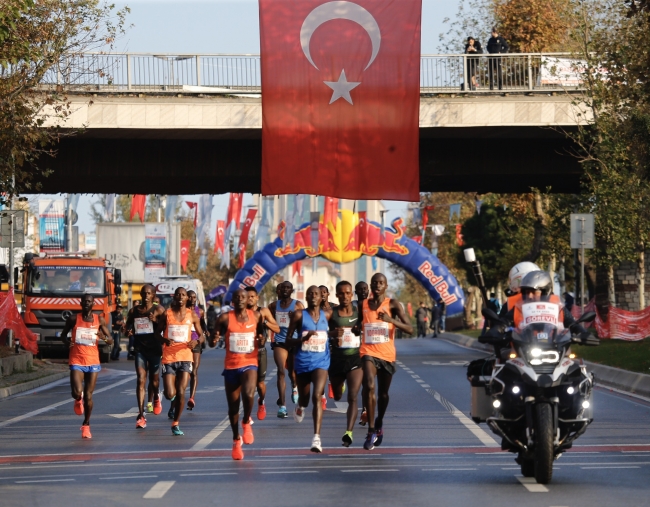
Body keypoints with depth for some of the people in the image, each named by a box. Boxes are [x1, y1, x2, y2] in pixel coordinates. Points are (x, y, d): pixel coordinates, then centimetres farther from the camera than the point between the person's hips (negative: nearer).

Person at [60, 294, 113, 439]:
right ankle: (78, 400, 22)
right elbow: (63, 334, 14)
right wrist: (66, 341, -10)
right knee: (77, 392, -18)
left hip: (93, 361, 1)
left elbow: (111, 341, 6)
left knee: (88, 396, 2)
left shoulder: (99, 320, 3)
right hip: (76, 361, -1)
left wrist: (104, 337, -18)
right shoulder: (74, 319, 0)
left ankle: (86, 425, 20)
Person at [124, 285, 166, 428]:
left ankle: (155, 398, 50)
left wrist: (155, 321, -22)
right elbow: (128, 326, 21)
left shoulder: (158, 310, 0)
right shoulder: (134, 311, 8)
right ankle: (141, 416, -13)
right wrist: (128, 331, -2)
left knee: (154, 381, 12)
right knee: (140, 380, -10)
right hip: (140, 348, 1)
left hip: (155, 348, -1)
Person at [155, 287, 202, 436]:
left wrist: (197, 342, -13)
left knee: (181, 393, -7)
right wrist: (164, 340, -15)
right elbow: (157, 333, 7)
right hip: (169, 358, -1)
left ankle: (175, 424, 8)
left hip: (185, 357, 1)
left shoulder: (192, 315, 5)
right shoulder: (166, 314, 2)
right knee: (170, 394, -8)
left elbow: (201, 335, 11)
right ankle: (173, 405, 32)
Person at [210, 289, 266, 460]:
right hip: (231, 366, 1)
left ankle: (246, 422, 2)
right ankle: (236, 439, 28)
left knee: (248, 394, -28)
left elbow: (261, 333, 17)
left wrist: (261, 341, -6)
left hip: (249, 364, -1)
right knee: (233, 406, 8)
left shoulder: (256, 316, 1)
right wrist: (214, 339, -23)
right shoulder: (225, 318, -3)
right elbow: (212, 343, 0)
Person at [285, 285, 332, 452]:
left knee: (317, 397, -19)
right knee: (304, 397, 16)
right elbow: (288, 340, -2)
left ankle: (316, 438, -24)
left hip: (321, 362, -1)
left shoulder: (327, 315, 3)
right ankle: (300, 406, 57)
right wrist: (303, 338, -19)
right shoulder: (299, 315, -3)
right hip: (302, 362, 1)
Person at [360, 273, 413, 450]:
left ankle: (379, 424, 42)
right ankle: (371, 431, -20)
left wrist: (391, 320, -25)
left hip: (387, 354, 0)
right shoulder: (363, 305, 5)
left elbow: (410, 329, -11)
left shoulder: (393, 304, -3)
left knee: (383, 393, 15)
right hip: (368, 353, 0)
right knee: (369, 387, -23)